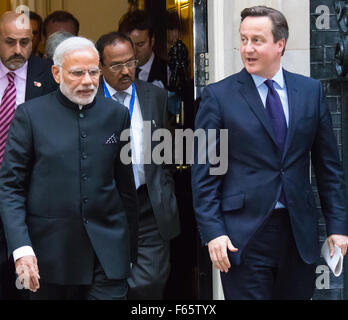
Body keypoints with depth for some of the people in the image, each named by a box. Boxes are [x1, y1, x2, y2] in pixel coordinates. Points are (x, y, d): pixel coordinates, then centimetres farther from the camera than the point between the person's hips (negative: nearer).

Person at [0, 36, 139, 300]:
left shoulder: (117, 114, 7)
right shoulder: (30, 115, -1)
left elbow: (126, 185, 11)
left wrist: (133, 246, 12)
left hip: (107, 251, 1)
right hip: (49, 254, -1)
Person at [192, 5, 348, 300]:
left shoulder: (311, 91, 7)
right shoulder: (218, 96, -2)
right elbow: (204, 173, -3)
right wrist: (212, 231, -10)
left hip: (300, 232, 3)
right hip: (243, 235, -3)